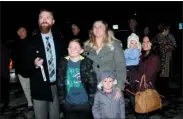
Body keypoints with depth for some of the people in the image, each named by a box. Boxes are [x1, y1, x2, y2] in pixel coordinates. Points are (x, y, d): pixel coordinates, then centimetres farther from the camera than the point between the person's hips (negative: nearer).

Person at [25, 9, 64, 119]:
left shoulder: (59, 39, 5)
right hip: (40, 87, -2)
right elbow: (25, 63, -2)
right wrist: (34, 63, -23)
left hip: (57, 85, 2)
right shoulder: (32, 41, -3)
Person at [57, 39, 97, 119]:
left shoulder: (87, 63, -11)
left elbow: (93, 83, -8)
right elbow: (60, 83, 2)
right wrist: (61, 99, 2)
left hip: (85, 103, -2)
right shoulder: (63, 63, -2)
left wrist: (91, 101, -7)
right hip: (68, 104, 2)